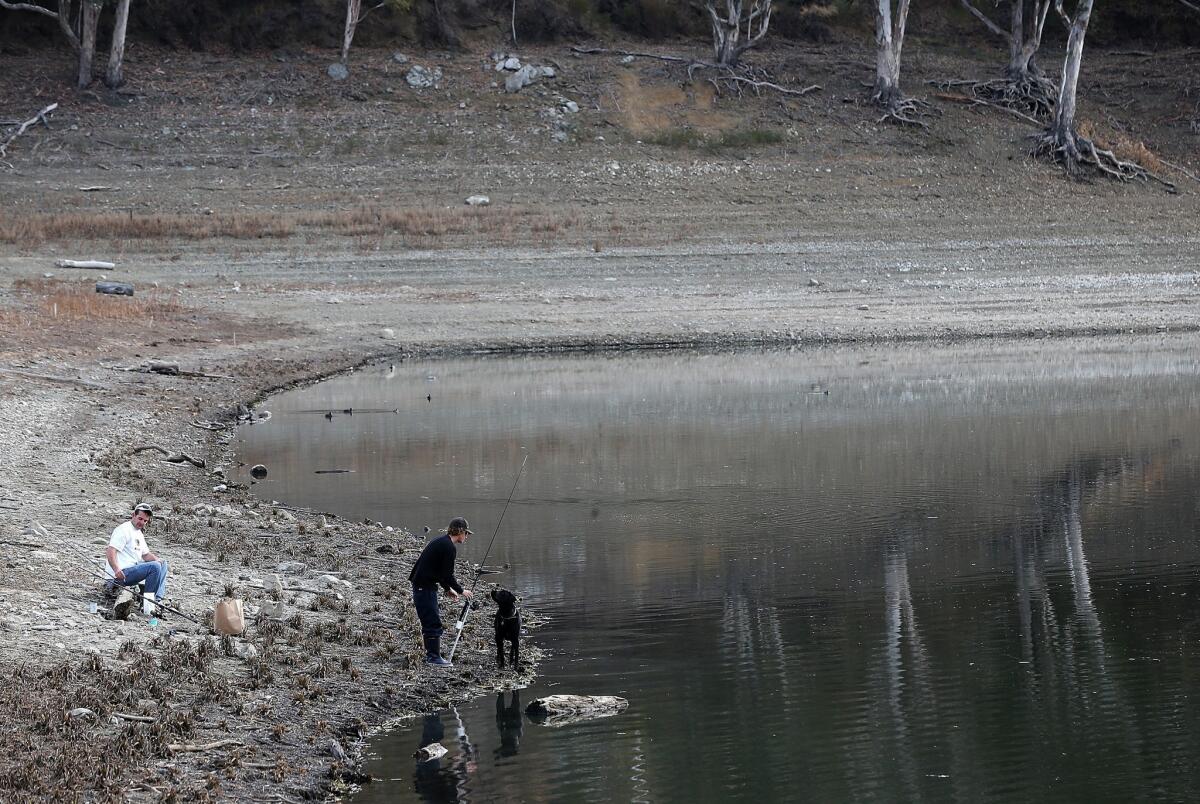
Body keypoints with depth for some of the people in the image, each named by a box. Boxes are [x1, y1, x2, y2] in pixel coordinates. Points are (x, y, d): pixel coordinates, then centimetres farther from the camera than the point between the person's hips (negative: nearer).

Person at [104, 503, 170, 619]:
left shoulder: (139, 534, 23)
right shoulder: (124, 530, -9)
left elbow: (146, 554, 26)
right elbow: (110, 551, -20)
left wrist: (157, 560, 3)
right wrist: (116, 570, -35)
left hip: (132, 569, 10)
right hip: (120, 575, -10)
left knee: (163, 564, 14)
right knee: (155, 566, -25)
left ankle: (156, 599, -4)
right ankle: (147, 604, -25)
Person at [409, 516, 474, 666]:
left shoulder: (441, 542, 16)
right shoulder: (449, 547, -15)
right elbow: (448, 575, -16)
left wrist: (448, 589, 22)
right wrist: (461, 591, -2)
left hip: (421, 585, 10)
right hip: (425, 587, -10)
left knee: (429, 621, 16)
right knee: (434, 623, -8)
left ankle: (431, 654, 22)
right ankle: (434, 656, -7)